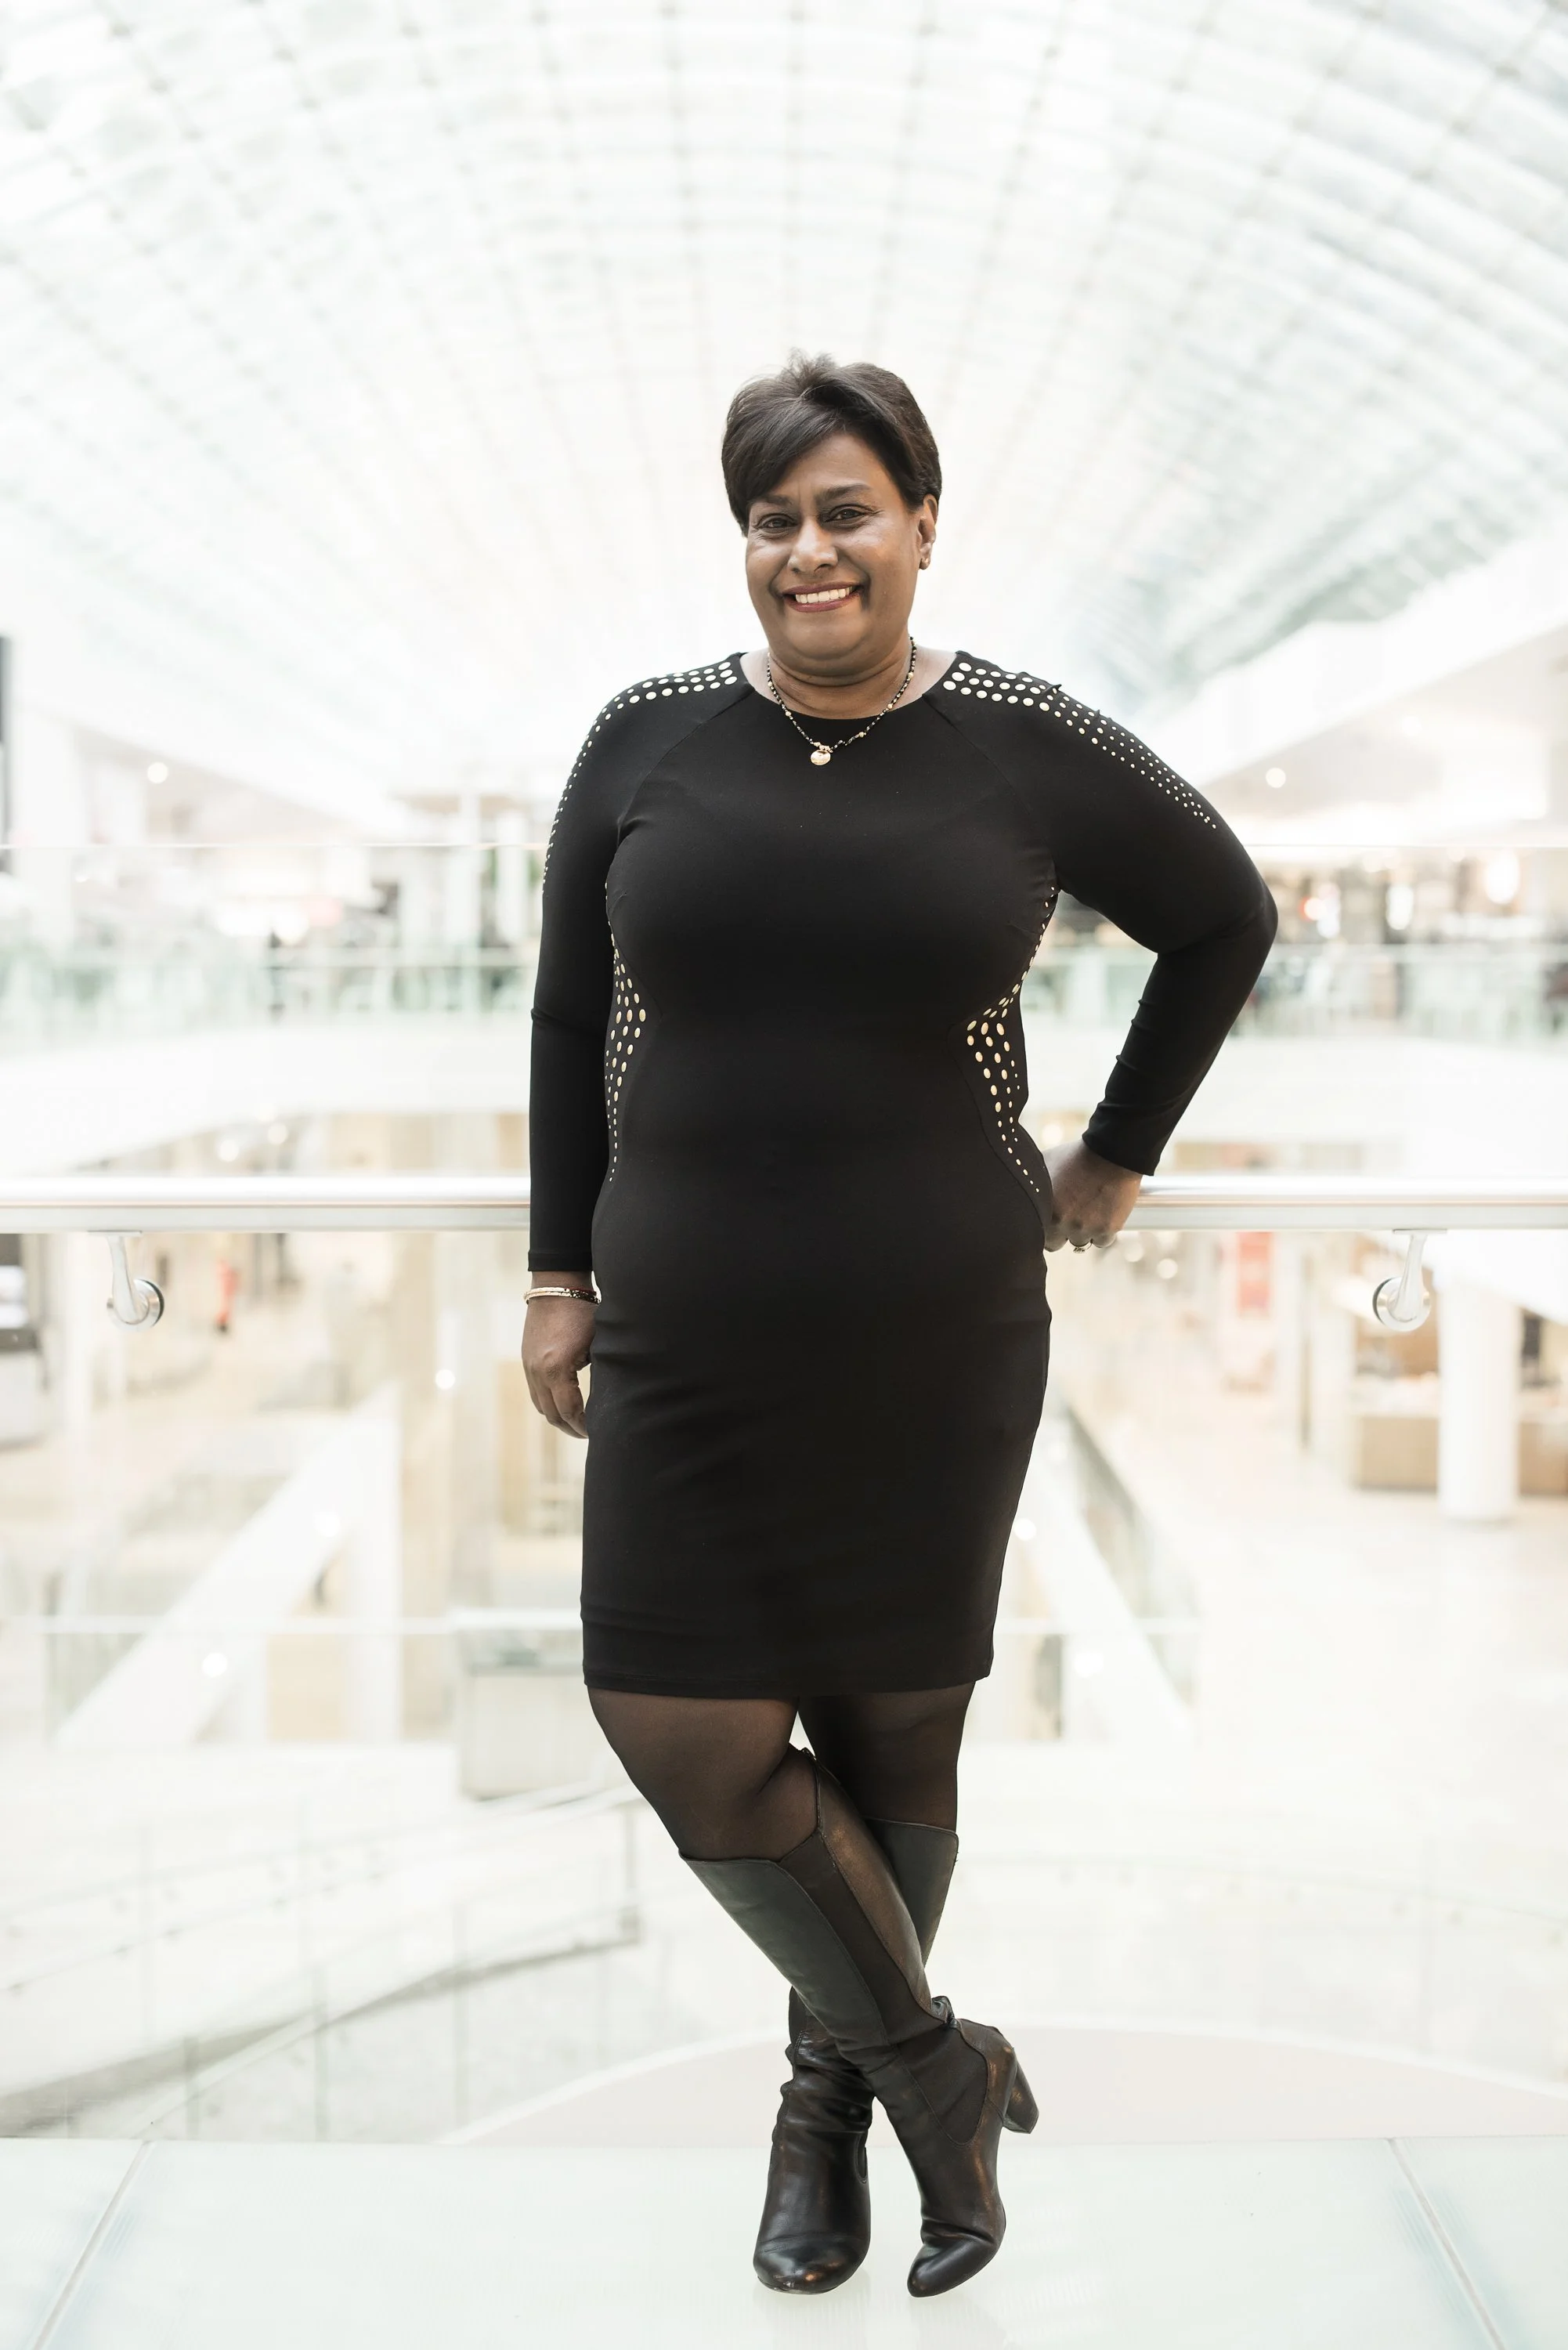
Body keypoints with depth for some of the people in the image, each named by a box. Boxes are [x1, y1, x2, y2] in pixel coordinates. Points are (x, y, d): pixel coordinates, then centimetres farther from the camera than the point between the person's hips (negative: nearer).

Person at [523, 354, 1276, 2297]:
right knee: (687, 1734, -2)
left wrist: (1119, 1153, 11)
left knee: (893, 1731, 10)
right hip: (689, 1353, 2)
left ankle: (831, 2094, 35)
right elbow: (570, 1018, 8)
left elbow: (1224, 917, 12)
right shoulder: (648, 740, 1)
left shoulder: (1029, 751, -3)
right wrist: (560, 1276, 6)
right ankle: (937, 2066, 21)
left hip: (938, 1349, -1)